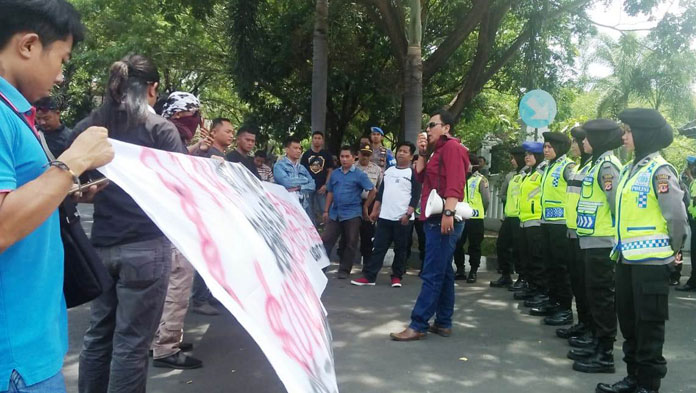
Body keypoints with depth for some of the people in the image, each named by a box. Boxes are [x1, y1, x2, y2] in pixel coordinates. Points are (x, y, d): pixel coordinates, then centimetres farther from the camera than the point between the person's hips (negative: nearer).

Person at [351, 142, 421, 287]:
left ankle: (397, 276, 16)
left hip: (403, 219, -4)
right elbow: (381, 192, 18)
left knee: (400, 249, 4)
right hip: (384, 217, 4)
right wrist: (375, 211, 13)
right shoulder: (388, 171, 15)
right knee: (378, 247, 3)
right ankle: (368, 276, 4)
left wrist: (408, 214, -17)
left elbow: (415, 196, -8)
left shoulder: (413, 173, -1)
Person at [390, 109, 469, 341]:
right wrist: (422, 154, 9)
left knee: (432, 275, -10)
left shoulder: (452, 147, -8)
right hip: (436, 219, 10)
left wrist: (448, 212, -31)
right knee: (443, 273, 11)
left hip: (443, 220, -10)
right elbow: (421, 177, 20)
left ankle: (418, 325, -10)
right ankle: (443, 323, 17)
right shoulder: (440, 150, 23)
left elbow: (455, 183, -21)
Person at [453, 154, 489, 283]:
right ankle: (460, 270, 18)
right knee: (457, 244, 6)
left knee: (474, 246, 2)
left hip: (475, 218, -5)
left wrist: (481, 212, 6)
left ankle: (473, 272, 11)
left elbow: (486, 200, -4)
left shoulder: (481, 180, -3)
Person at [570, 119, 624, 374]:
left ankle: (605, 355, 5)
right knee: (595, 295, 15)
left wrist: (616, 231, -10)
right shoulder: (597, 164, 15)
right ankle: (598, 345, 26)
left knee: (601, 296, -3)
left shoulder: (607, 165, -14)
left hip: (602, 243, -10)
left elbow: (617, 203, -19)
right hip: (593, 241, 10)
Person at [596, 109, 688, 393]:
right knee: (628, 319, 15)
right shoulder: (630, 169, 12)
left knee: (649, 322, 3)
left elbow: (677, 215, -15)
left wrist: (673, 248, -3)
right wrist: (621, 245, 15)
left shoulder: (659, 170, -13)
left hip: (651, 259, -8)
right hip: (626, 256, 8)